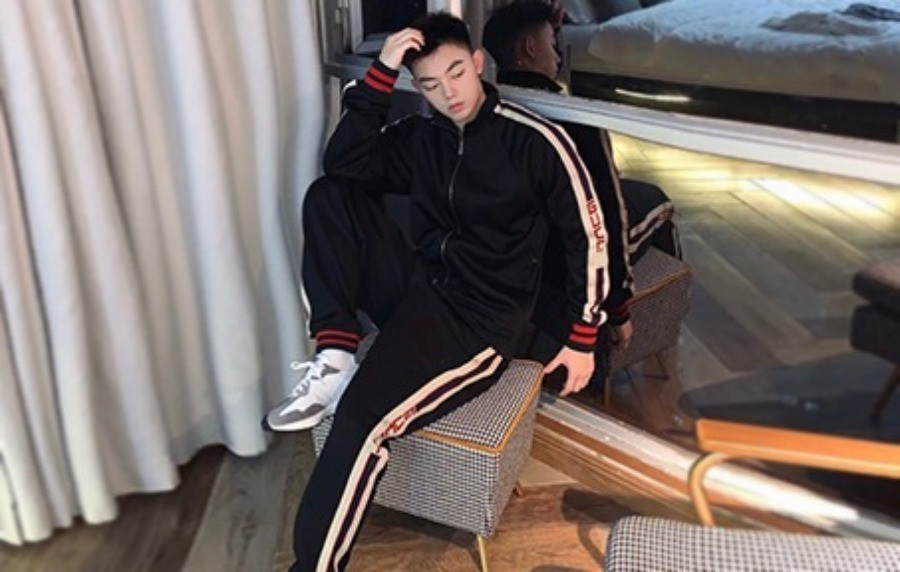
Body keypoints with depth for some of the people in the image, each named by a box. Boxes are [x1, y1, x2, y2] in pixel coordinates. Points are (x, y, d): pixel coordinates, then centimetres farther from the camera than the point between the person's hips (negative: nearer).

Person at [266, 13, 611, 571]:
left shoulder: (537, 141, -7)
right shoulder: (419, 135, 7)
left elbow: (588, 238, -3)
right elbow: (344, 164, -6)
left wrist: (582, 340, -2)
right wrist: (380, 73, -13)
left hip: (482, 318, -6)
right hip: (418, 288, 6)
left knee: (362, 419, -25)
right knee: (328, 195, -8)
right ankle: (336, 358, -14)